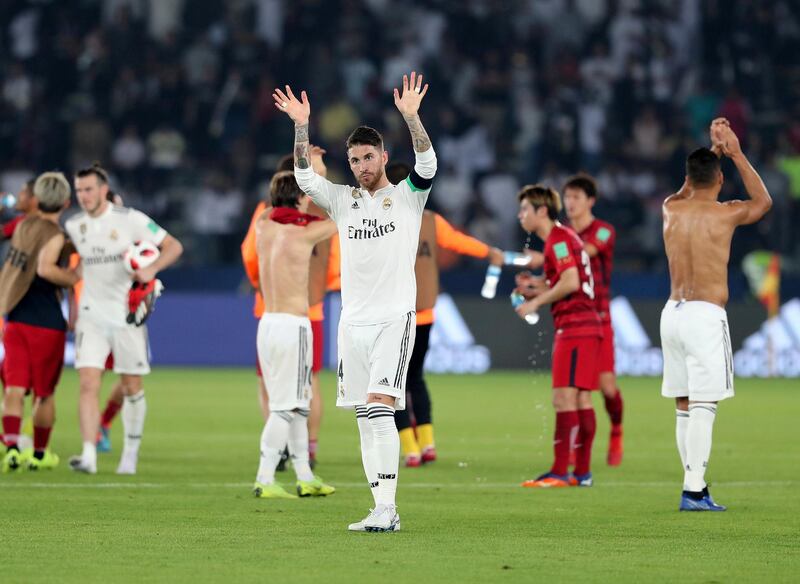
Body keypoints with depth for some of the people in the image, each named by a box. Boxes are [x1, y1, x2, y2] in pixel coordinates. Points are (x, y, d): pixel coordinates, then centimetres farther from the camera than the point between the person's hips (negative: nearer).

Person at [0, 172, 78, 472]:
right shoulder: (54, 235, -12)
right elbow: (45, 268, -29)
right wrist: (78, 279, -19)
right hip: (47, 323, -5)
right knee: (45, 393, 11)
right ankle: (40, 453, 19)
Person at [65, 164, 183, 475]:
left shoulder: (130, 219, -9)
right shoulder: (73, 225, 4)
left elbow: (173, 246, -6)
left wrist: (151, 269, -24)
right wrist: (72, 307, 17)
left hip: (128, 314, -2)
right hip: (92, 316, 2)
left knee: (132, 388, 7)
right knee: (88, 384, -13)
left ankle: (131, 453, 23)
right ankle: (88, 455, -19)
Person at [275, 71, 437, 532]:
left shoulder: (407, 196, 2)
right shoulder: (344, 200, 13)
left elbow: (427, 164, -15)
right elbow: (306, 177, 1)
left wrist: (410, 115, -27)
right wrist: (302, 127, -11)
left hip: (394, 318, -5)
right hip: (353, 321, 5)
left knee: (379, 407, -18)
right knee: (365, 419, 4)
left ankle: (386, 508, -22)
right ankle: (385, 511, 7)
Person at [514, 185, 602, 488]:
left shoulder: (558, 238, -10)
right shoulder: (563, 237, 21)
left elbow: (571, 282, -21)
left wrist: (536, 301, -13)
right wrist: (537, 287, 13)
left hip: (575, 326, -10)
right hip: (586, 324, 10)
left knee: (564, 396, -11)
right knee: (581, 398, 9)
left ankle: (559, 471, -14)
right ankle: (582, 471, 10)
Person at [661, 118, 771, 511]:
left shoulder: (672, 209, 7)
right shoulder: (725, 213, -6)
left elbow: (690, 190, 33)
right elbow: (762, 201, 16)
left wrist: (713, 150, 32)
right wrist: (735, 153, 19)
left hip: (673, 313, 6)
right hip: (706, 316, -6)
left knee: (685, 406, 11)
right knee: (703, 406, -8)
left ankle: (696, 487, 15)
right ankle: (693, 492, -15)